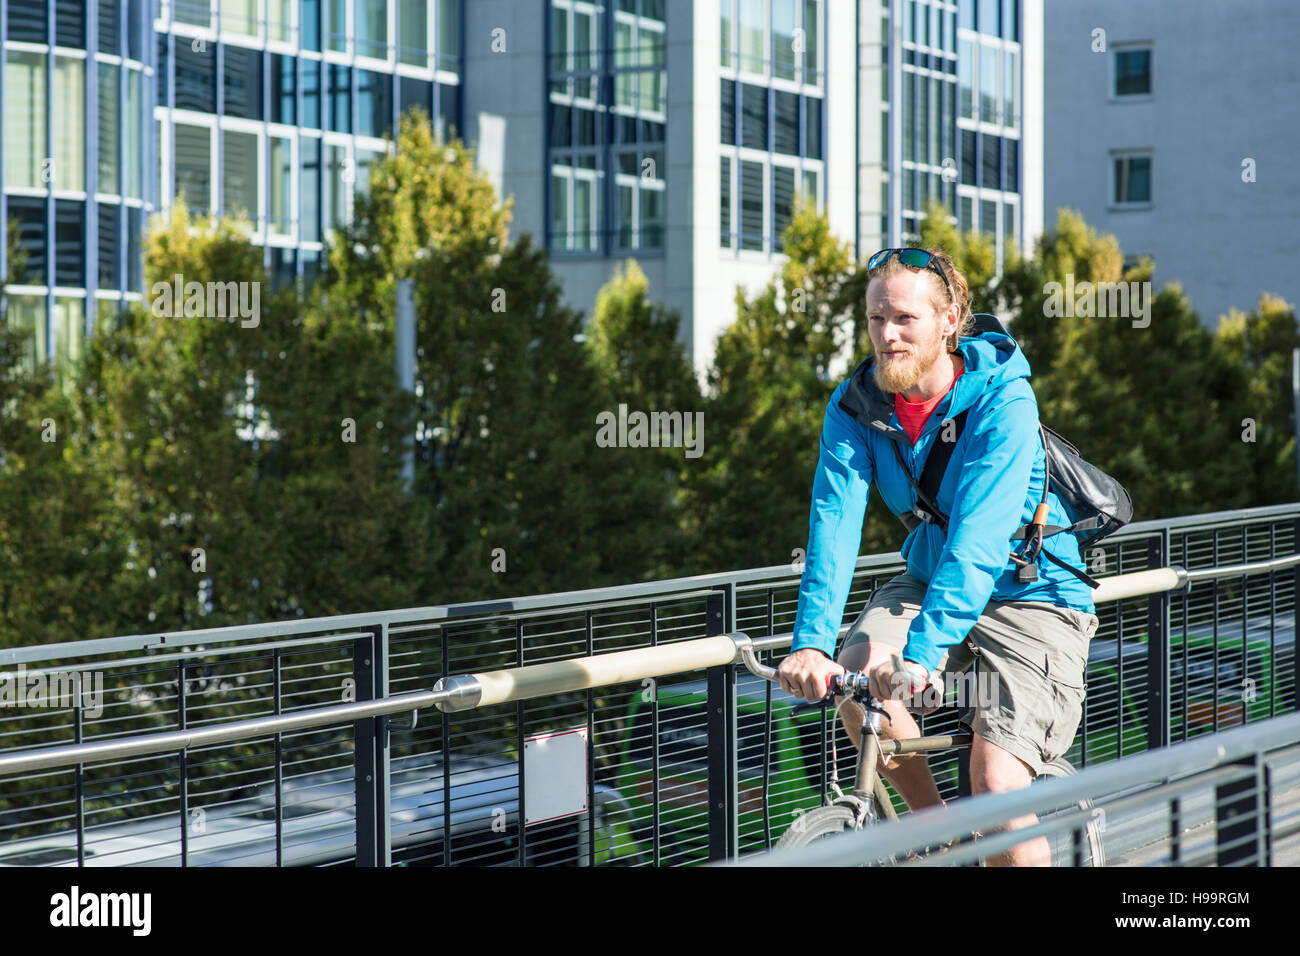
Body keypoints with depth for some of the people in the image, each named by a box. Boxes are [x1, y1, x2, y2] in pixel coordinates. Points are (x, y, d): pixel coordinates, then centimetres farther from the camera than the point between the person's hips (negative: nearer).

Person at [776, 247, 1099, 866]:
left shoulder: (1003, 398, -24)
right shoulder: (855, 404, -10)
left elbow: (978, 539, -34)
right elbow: (835, 521, -21)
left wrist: (922, 652, -46)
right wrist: (811, 643, -36)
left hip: (1028, 592, -5)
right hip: (929, 581, 5)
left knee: (997, 788, -20)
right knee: (858, 673, -25)